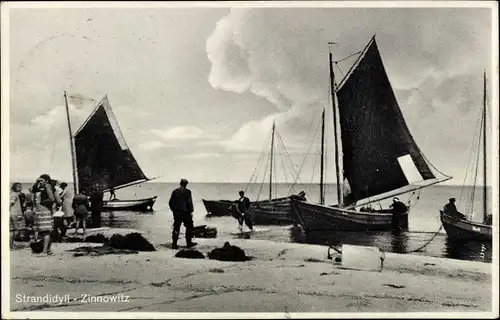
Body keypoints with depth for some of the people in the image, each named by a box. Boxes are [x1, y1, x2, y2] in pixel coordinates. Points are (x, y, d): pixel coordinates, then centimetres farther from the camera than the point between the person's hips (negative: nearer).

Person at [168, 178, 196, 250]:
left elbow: (170, 202, 9)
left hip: (176, 213, 4)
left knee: (176, 228, 7)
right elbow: (189, 202, -12)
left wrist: (173, 210, 19)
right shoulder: (187, 192, -8)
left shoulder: (175, 192, 6)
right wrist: (191, 211, -8)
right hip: (185, 212, -4)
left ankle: (174, 244, 4)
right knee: (189, 227, 10)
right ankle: (189, 243, 14)